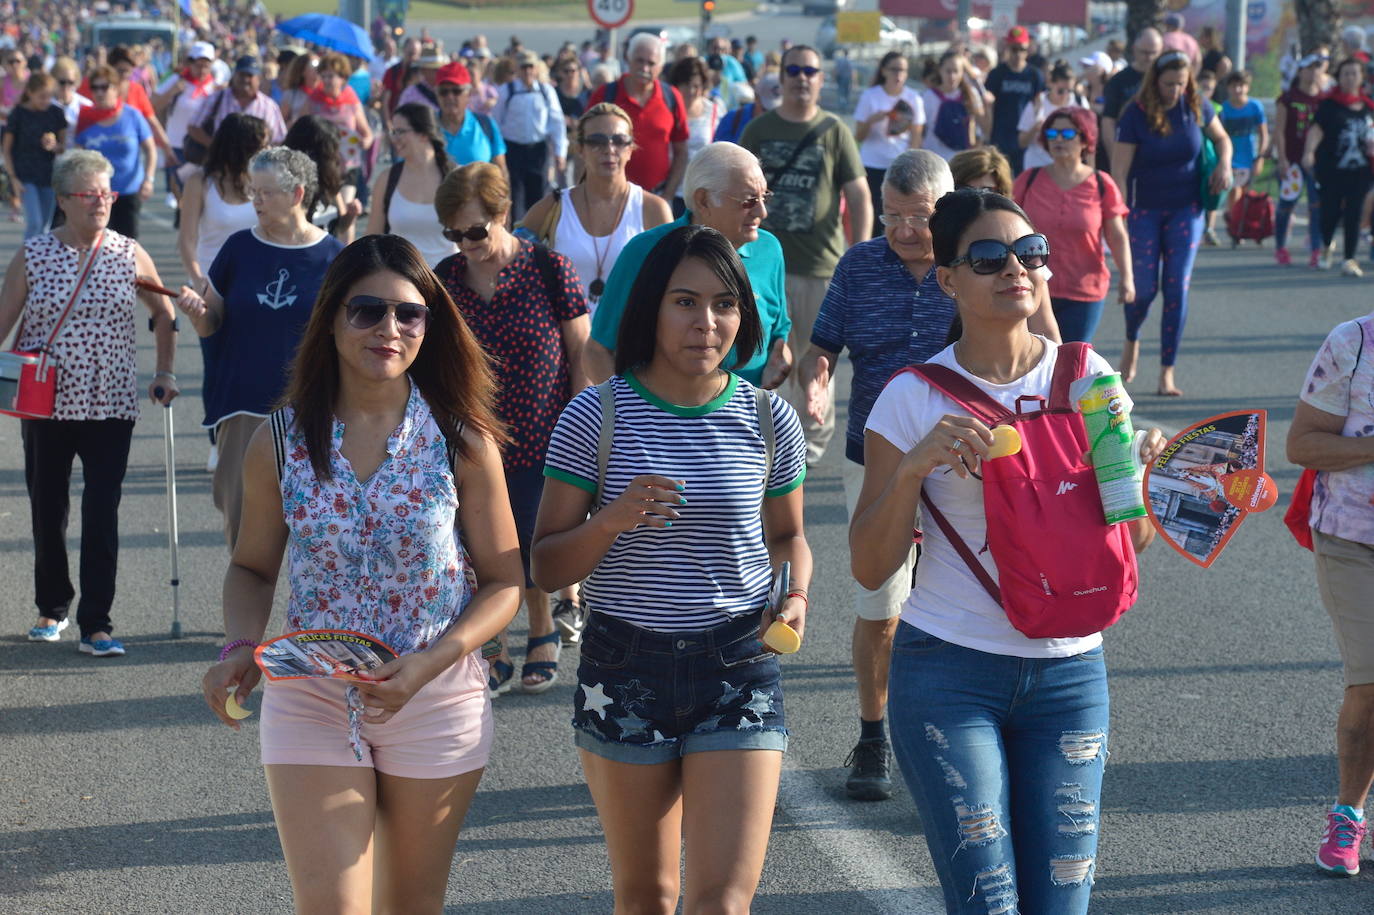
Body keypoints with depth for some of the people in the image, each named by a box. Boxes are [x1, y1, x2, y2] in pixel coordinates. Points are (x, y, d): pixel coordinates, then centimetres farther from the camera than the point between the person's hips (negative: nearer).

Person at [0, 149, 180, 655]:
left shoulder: (129, 254, 1)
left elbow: (163, 313, 14)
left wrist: (165, 372, 6)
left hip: (111, 405, -1)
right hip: (45, 404, 1)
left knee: (102, 515, -7)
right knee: (47, 511, 11)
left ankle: (96, 624, -2)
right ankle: (52, 608, 31)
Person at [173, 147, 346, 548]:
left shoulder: (331, 256, -1)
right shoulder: (240, 248, 4)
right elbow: (210, 325, 9)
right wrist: (197, 310, -12)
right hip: (245, 406, 2)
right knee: (242, 519, 0)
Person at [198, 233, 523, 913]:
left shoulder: (461, 442, -6)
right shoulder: (281, 442, -3)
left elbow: (503, 581, -3)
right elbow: (252, 568, 10)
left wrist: (430, 662, -18)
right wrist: (240, 647, -10)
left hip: (435, 702, 0)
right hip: (309, 699, 0)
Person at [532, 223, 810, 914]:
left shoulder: (768, 420, -1)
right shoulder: (596, 417, -6)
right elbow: (546, 567, -3)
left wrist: (797, 595, -4)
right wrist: (613, 520, -21)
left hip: (739, 670, 0)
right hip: (624, 668, 0)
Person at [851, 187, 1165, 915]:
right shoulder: (915, 397, -4)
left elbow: (1130, 543, 10)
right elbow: (869, 568, -5)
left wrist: (1141, 472, -9)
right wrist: (915, 467, -19)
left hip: (1069, 671, 3)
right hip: (949, 671, -3)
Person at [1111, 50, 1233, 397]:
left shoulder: (1195, 106, -3)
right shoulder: (1136, 114, -13)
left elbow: (1222, 138, 15)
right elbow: (1119, 171, -15)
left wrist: (1224, 163, -7)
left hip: (1186, 208, 2)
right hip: (1145, 209, -2)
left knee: (1177, 288, -4)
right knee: (1144, 287, 2)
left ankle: (1167, 372, 2)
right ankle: (1132, 342, 36)